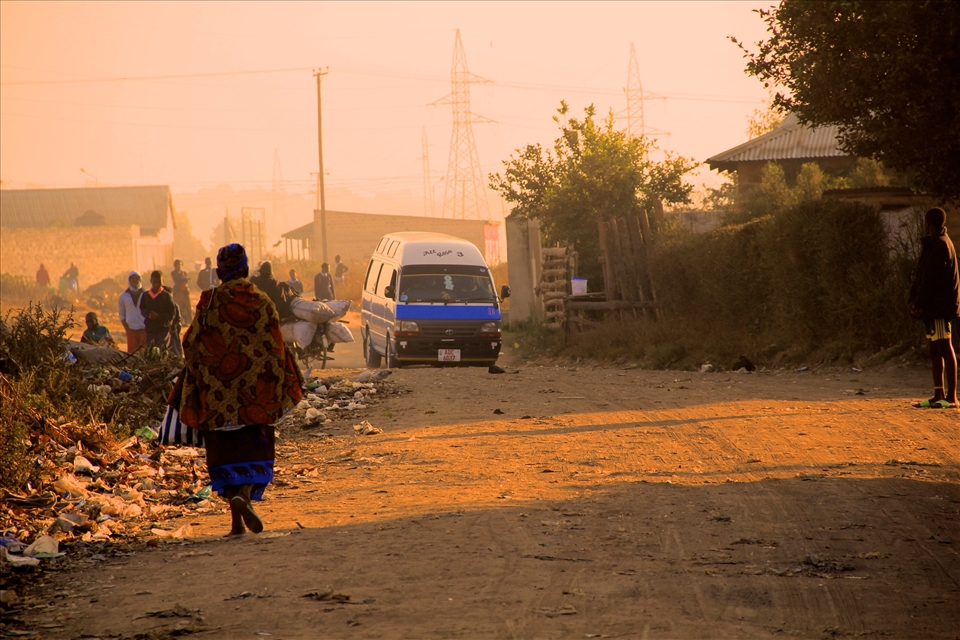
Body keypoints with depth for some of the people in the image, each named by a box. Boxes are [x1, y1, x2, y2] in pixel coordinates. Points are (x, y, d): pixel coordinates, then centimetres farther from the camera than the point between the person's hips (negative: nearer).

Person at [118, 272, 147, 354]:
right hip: (131, 329, 1)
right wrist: (126, 328, -1)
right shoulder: (124, 297, 7)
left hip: (144, 329, -1)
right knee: (132, 352, -3)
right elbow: (122, 314, 10)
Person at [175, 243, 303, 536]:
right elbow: (275, 347, -1)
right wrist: (279, 390, 8)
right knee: (254, 446, 5)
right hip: (256, 390, 0)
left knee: (226, 449, 6)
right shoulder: (260, 302, -1)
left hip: (217, 390, 1)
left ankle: (237, 521, -1)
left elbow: (191, 344, 0)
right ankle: (245, 497, -24)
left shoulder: (208, 304, -1)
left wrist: (196, 388, 11)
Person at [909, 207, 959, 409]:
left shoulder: (939, 246, -14)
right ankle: (939, 395, 15)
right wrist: (915, 300, 9)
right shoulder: (933, 244, 18)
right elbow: (921, 276, 17)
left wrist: (920, 303, -16)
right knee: (935, 350, 11)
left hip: (939, 306, -10)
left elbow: (932, 279, -20)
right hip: (932, 307, 10)